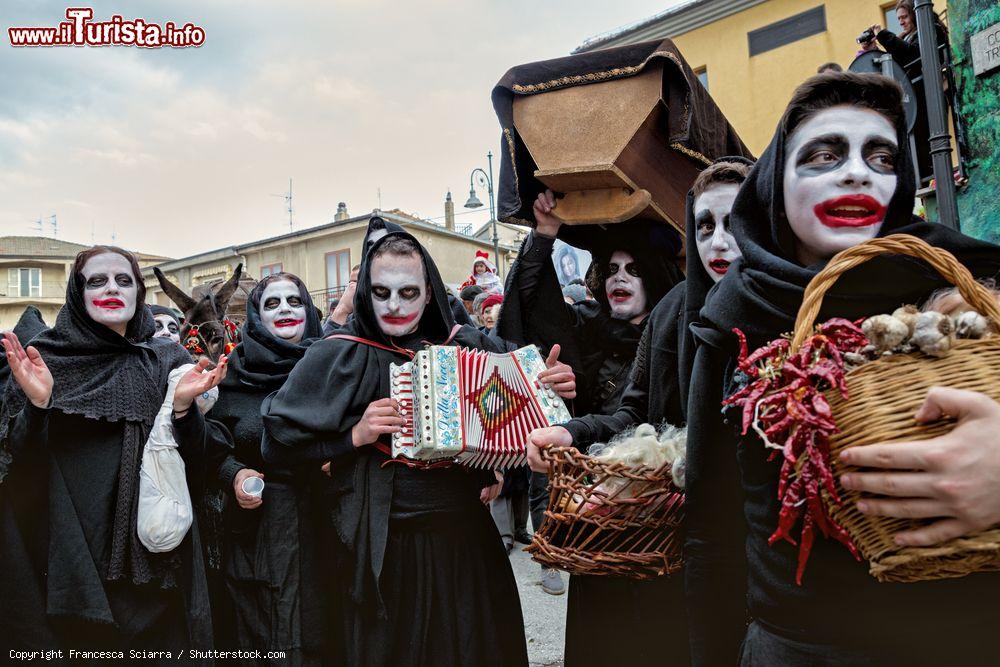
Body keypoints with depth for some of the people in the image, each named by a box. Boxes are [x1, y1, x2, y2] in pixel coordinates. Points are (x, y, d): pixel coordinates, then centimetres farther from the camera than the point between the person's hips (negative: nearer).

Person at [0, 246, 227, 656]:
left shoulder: (169, 360, 3)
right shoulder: (41, 358, 1)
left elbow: (195, 461, 0)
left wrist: (182, 404, -18)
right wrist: (37, 403, -20)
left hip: (151, 549, 1)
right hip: (66, 554, -1)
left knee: (157, 647, 9)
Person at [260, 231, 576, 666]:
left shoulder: (465, 344, 0)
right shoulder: (343, 354, -8)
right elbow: (277, 442, -6)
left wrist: (553, 386, -7)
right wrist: (355, 435, -17)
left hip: (467, 535, 4)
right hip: (386, 546, -3)